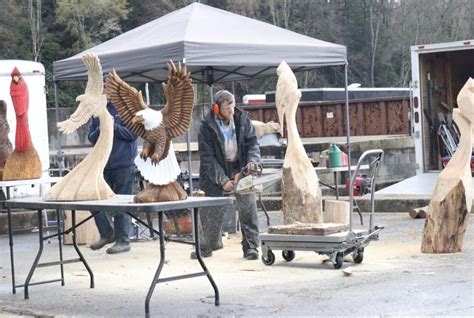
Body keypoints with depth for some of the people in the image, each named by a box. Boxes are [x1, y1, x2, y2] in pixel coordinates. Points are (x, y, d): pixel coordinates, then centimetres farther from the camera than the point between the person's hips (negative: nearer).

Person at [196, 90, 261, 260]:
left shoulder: (242, 120, -5)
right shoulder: (206, 127, -14)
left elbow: (252, 143, 0)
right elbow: (207, 158, -16)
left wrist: (252, 161, -20)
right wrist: (223, 180, -23)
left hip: (240, 168, 2)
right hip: (216, 171, -2)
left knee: (248, 206, -6)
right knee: (212, 211, 3)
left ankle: (250, 246, 0)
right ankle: (207, 246, 21)